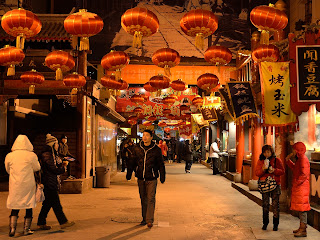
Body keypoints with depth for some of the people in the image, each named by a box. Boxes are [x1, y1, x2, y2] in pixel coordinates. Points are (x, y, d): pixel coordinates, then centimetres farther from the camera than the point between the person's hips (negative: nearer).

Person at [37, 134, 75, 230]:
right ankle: (63, 222, 0)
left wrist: (62, 164, 3)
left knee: (47, 204, 12)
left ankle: (41, 223, 19)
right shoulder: (47, 155, -16)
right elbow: (54, 170, -19)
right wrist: (64, 169, -4)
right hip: (49, 183, -10)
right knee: (56, 203, -4)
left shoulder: (52, 154, 16)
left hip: (52, 183, 10)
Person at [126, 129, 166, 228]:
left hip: (152, 178, -3)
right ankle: (144, 218, 24)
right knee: (143, 199, 13)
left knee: (151, 199, -7)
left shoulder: (156, 149, -4)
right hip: (141, 178, 3)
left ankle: (150, 220, -3)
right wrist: (129, 173, 9)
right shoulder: (137, 148, 3)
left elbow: (161, 164, 3)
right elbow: (132, 162, 12)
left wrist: (162, 176, 0)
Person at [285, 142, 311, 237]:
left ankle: (303, 230, -4)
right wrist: (288, 160, 19)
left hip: (302, 188, -10)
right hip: (298, 188, 10)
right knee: (300, 208, 15)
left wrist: (296, 183, -18)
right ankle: (301, 227, 23)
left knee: (302, 208, -7)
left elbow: (304, 174, -24)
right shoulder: (299, 159, 15)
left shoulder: (303, 159, -17)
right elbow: (295, 168, 29)